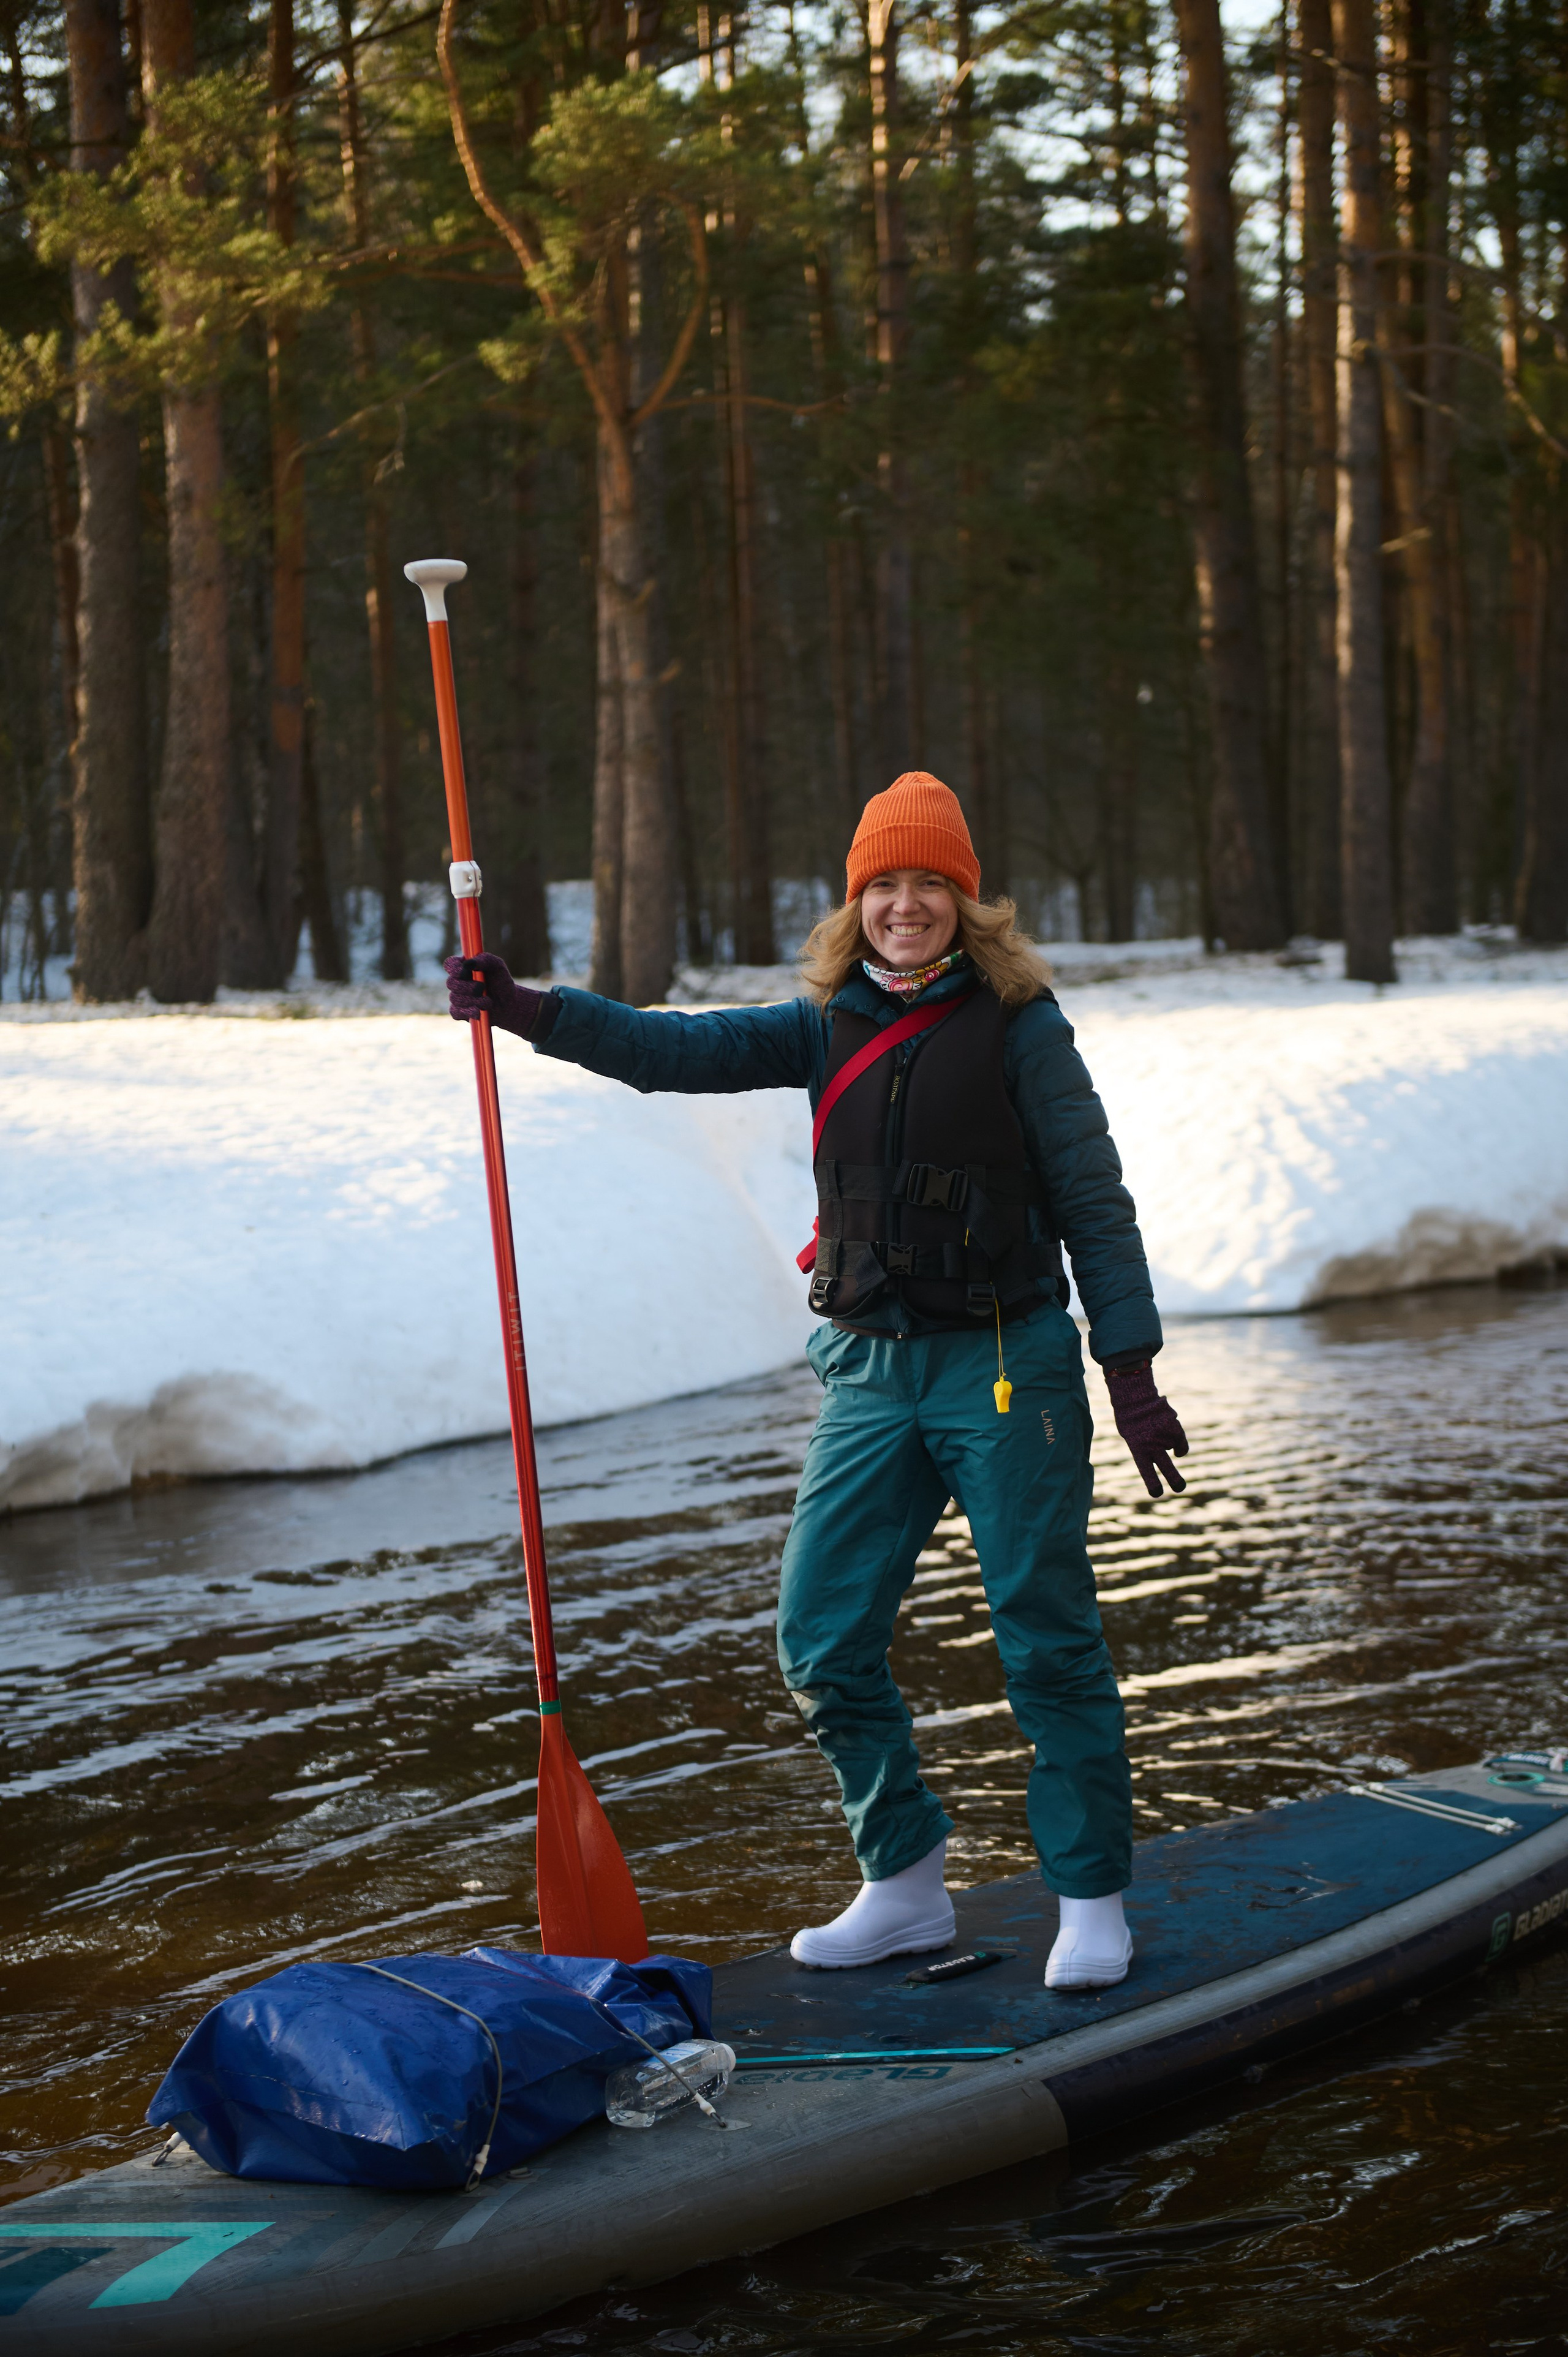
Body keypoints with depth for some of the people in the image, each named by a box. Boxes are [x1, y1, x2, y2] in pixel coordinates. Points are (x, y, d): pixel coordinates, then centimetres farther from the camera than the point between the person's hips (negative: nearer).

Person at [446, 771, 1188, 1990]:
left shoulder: (1016, 1023, -5)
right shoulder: (833, 1026, 9)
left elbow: (1093, 1199, -5)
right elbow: (684, 1050, 0)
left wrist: (1133, 1370, -9)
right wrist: (528, 1010, -14)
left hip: (1008, 1365, -5)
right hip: (871, 1372, 5)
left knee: (1048, 1642, 0)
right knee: (823, 1639, 5)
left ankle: (1093, 1899, 14)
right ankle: (905, 1886, 21)